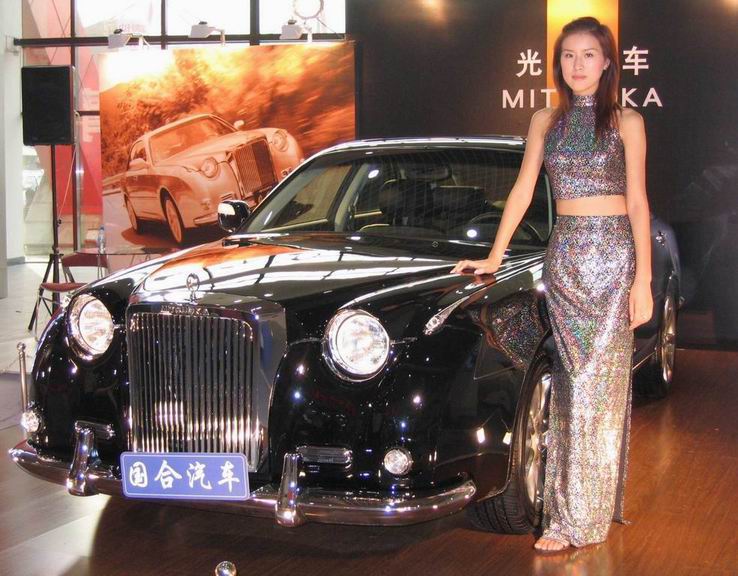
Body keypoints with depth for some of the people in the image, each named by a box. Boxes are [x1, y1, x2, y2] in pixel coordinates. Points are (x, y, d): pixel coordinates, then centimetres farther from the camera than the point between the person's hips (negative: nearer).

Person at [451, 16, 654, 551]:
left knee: (597, 382, -4)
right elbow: (522, 191, 10)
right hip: (564, 257, 3)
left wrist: (643, 280, -6)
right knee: (570, 383, 2)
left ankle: (581, 516, -1)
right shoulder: (546, 121, 11)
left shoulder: (626, 121, 2)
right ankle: (569, 511, 8)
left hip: (613, 255, -3)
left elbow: (637, 203, -1)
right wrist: (494, 257, 5)